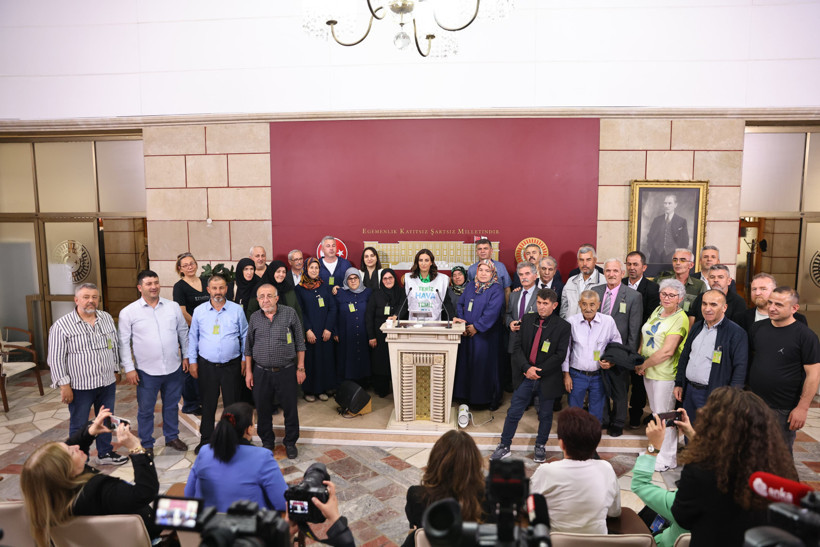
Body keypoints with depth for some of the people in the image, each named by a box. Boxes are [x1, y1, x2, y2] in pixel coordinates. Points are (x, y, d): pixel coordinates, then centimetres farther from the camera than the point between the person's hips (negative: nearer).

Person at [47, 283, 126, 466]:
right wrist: (64, 385, -12)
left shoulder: (107, 319, 3)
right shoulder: (62, 325, -11)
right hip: (80, 386, -4)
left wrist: (115, 370, 15)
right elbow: (56, 358, -10)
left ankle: (105, 453, 35)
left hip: (107, 383, 5)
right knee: (79, 426, 9)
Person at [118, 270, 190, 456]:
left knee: (172, 406, 17)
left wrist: (186, 356, 9)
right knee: (145, 410, 9)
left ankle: (172, 437, 35)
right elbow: (124, 342, -3)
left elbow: (183, 332, 10)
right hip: (147, 371, -2)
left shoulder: (173, 307, 2)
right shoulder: (128, 312, -5)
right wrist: (129, 368, -7)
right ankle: (146, 444, 26)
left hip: (174, 368, 3)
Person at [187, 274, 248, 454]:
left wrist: (245, 359, 3)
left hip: (232, 365, -1)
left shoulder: (237, 310, -1)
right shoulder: (199, 311, 2)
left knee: (232, 403, 8)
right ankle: (205, 439, 28)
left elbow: (245, 336, 6)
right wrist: (192, 361, 6)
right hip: (207, 366, 1)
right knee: (208, 405, 13)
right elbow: (192, 337, 9)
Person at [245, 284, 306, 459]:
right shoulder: (254, 318, 4)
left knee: (290, 408, 6)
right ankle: (267, 442, 32)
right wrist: (248, 371, 8)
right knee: (263, 409, 12)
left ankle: (290, 443, 26)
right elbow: (248, 347, 12)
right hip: (261, 372, 2)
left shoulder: (290, 313, -3)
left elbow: (300, 343, 0)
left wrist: (300, 368, -2)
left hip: (286, 371, -2)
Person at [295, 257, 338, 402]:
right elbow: (299, 312, -4)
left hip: (325, 331, 3)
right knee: (309, 359, 0)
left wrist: (328, 328, -7)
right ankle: (309, 391, 12)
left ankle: (322, 389, 15)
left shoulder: (324, 287, 9)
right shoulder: (299, 288, 1)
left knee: (325, 358, 4)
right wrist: (307, 330, -14)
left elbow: (332, 307, 3)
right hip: (309, 332, -3)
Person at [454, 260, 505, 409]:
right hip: (467, 334, 6)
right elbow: (460, 303, 9)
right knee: (467, 363, 10)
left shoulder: (496, 290, -8)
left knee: (485, 365, -1)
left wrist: (476, 327, -17)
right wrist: (459, 319, -8)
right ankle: (467, 394, 23)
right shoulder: (471, 287, 12)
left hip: (485, 335, -6)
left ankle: (492, 398, 13)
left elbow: (492, 311, -18)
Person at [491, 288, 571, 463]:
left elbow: (560, 355, -11)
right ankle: (504, 446, 19)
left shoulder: (563, 326, -8)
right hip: (526, 375, 2)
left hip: (547, 379, -2)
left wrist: (538, 371, -14)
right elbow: (517, 347, 0)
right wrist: (527, 368, -15)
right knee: (513, 412, 5)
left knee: (545, 415, 15)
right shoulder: (527, 320, 2)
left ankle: (540, 446, 35)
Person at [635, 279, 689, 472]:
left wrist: (643, 365, -12)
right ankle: (655, 448, 34)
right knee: (655, 412, 19)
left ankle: (668, 458, 16)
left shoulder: (680, 319, -16)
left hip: (665, 374, -7)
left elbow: (667, 351, -21)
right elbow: (644, 334, 14)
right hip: (648, 372, 7)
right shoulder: (657, 311, 8)